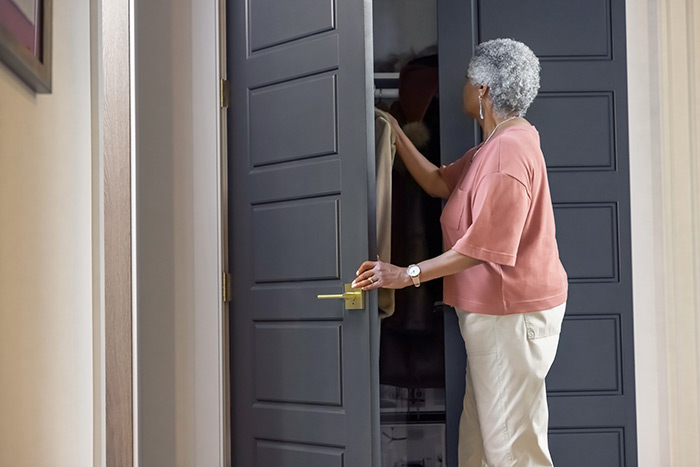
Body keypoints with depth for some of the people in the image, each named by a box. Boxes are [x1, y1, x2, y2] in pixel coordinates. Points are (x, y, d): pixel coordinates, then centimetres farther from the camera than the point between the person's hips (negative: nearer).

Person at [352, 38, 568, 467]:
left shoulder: (509, 150, -20)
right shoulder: (497, 145, 15)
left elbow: (484, 246, -25)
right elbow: (438, 182, 18)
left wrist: (409, 275, -22)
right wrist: (395, 132, 13)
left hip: (513, 313, -11)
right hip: (494, 310, 11)